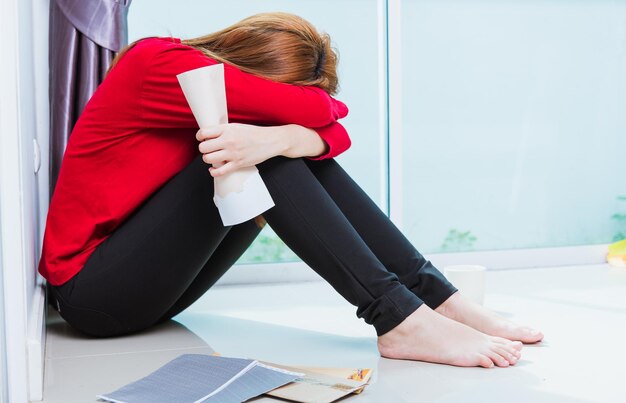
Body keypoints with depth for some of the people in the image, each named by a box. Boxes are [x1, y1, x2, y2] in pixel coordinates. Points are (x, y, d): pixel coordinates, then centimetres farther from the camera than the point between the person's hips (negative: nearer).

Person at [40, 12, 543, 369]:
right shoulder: (159, 63, -19)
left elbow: (334, 133, -12)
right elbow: (313, 109, -28)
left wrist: (275, 138, -31)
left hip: (154, 284, 8)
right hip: (93, 289, -7)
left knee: (293, 151, -8)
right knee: (250, 156, -25)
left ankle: (434, 296, -14)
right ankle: (398, 318, -28)